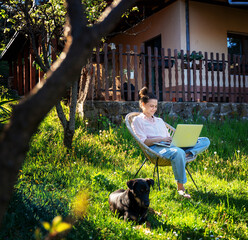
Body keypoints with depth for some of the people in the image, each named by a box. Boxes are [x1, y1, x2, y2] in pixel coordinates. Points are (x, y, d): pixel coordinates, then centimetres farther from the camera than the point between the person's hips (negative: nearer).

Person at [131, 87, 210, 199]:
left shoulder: (159, 120, 32)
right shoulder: (138, 120, 11)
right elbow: (143, 142, -3)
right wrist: (161, 139, -12)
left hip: (168, 146, 7)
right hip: (155, 148, -7)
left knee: (205, 141, -8)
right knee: (178, 152, -42)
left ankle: (188, 154, -36)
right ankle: (180, 187, -35)